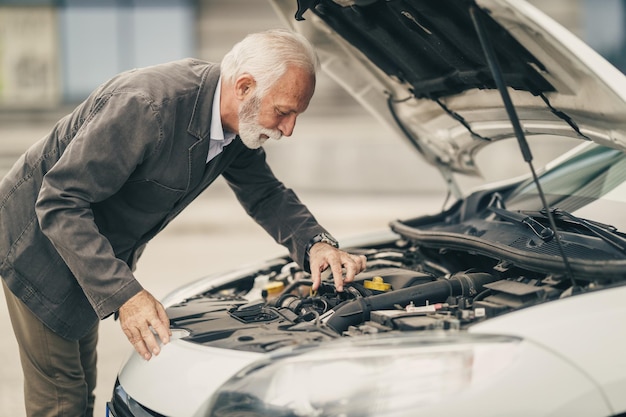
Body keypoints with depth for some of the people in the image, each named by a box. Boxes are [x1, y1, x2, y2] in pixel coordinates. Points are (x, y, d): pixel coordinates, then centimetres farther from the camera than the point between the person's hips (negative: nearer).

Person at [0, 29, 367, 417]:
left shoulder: (239, 123, -10)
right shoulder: (147, 105, -37)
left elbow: (265, 193, 6)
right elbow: (60, 204, -35)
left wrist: (316, 243, -14)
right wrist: (123, 294, -41)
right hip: (38, 239, -8)